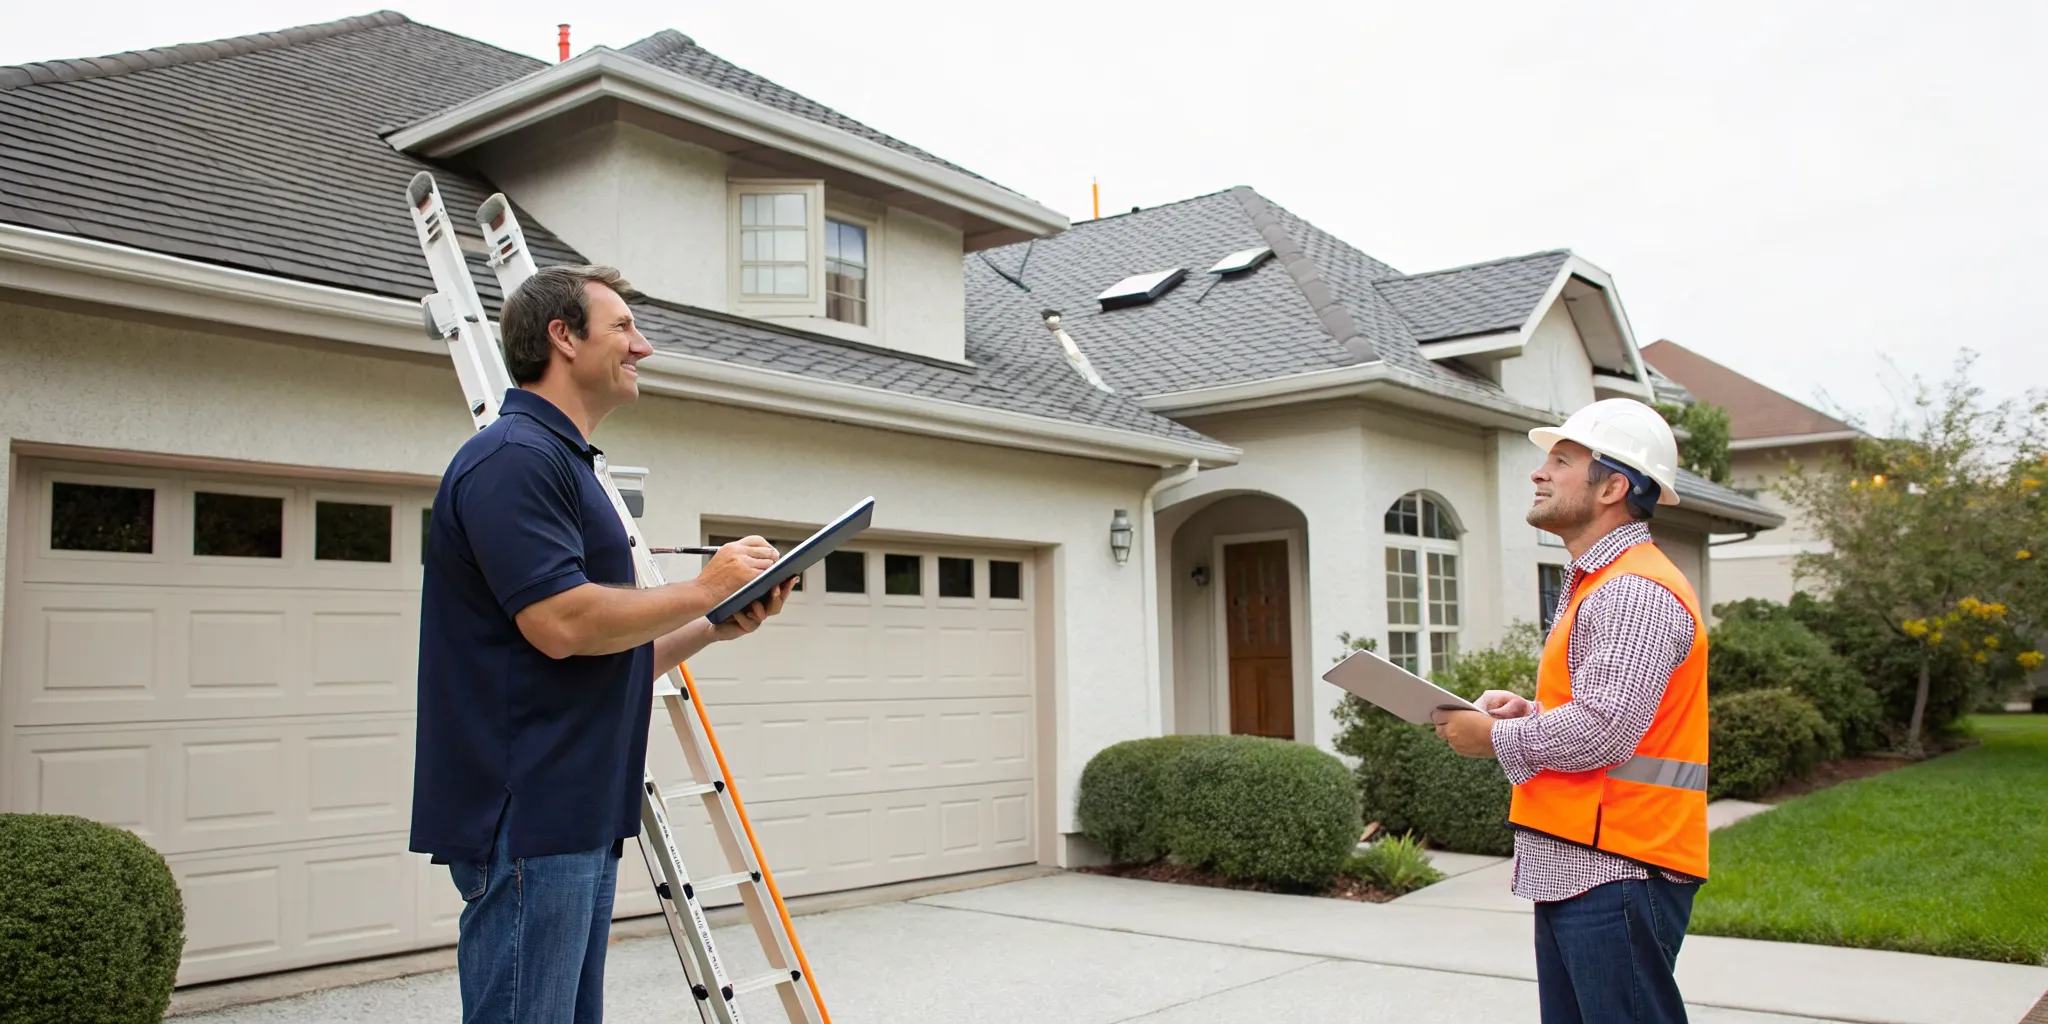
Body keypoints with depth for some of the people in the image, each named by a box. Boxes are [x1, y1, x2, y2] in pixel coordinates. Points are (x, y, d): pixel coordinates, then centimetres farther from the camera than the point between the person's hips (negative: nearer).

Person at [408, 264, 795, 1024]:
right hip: (526, 818, -10)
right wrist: (703, 590, -12)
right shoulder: (514, 457, -12)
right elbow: (562, 623, -24)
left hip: (576, 814, 10)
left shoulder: (563, 463, 21)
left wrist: (714, 628, 10)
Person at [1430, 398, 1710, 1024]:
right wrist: (1529, 710, 9)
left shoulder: (1635, 592, -16)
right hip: (1572, 869, 11)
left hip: (1618, 872, -11)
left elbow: (1602, 730, -25)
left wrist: (1495, 737, -10)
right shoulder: (1594, 584, 19)